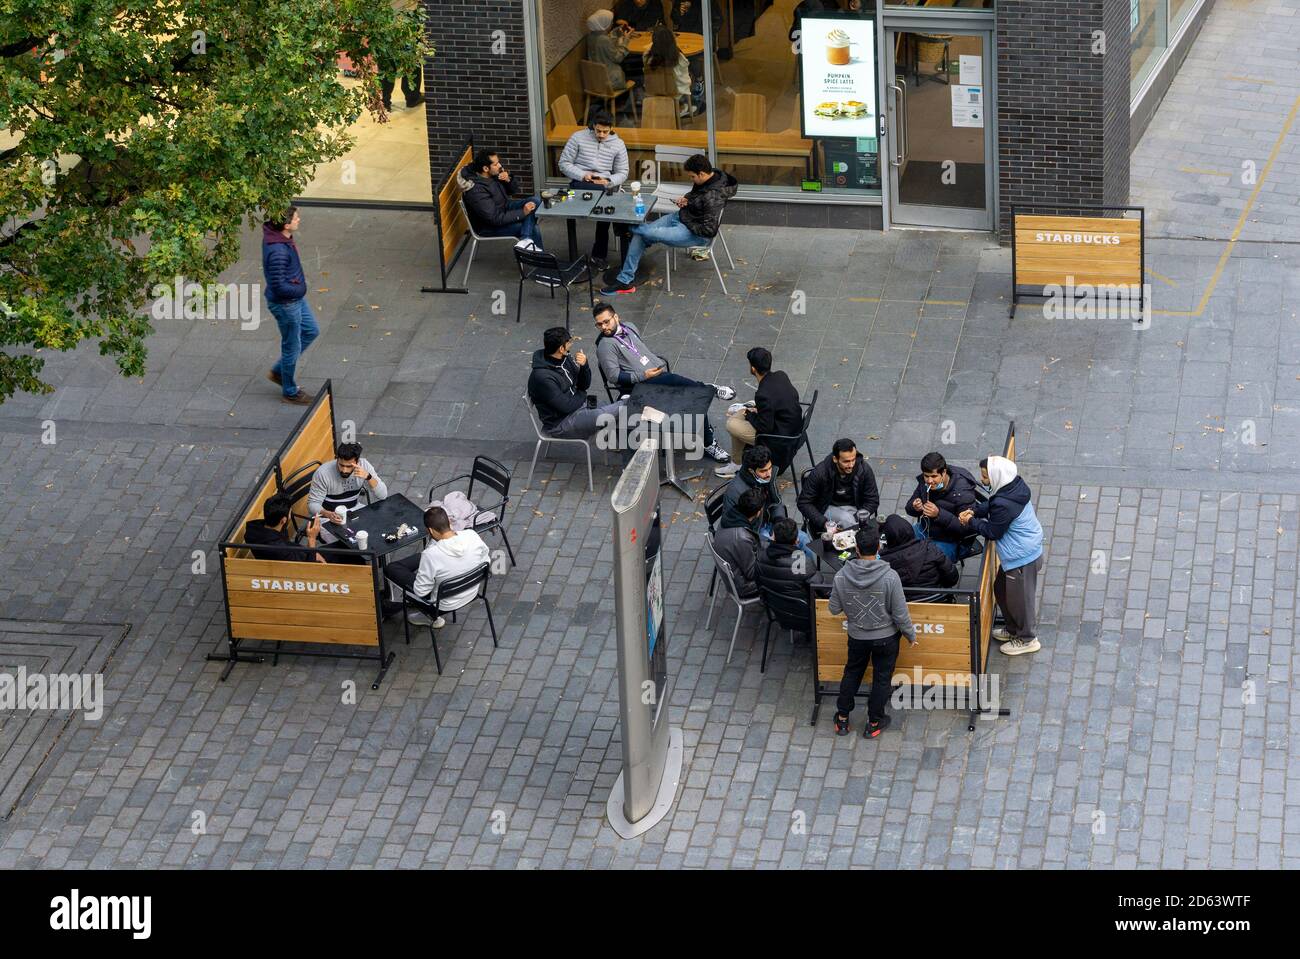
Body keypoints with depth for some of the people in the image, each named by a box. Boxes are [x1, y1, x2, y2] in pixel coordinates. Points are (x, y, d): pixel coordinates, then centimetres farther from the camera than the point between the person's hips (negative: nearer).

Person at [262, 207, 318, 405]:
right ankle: (290, 392, 30)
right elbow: (279, 286, -32)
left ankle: (278, 371, 37)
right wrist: (300, 288, -13)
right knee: (292, 347, 9)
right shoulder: (278, 251, -34)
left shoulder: (277, 236, -6)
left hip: (296, 299, 10)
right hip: (285, 304, -10)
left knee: (311, 331, 26)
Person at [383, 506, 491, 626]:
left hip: (445, 606, -5)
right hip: (472, 594, 5)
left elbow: (421, 591, -20)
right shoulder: (472, 535, -21)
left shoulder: (431, 555, -34)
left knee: (390, 569, 5)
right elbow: (486, 561, -2)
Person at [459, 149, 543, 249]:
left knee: (534, 201, -13)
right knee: (534, 230, -20)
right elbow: (495, 219, -29)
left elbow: (512, 191, 9)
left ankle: (526, 240, -25)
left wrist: (508, 180, -15)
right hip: (489, 227, -9)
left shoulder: (494, 174, -8)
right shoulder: (477, 191, -31)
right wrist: (522, 213, -26)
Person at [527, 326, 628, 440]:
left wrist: (584, 366, -10)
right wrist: (582, 395, -1)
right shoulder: (542, 377, -24)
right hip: (561, 424, -9)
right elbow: (566, 406, -21)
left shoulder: (566, 358, 0)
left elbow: (585, 385, 10)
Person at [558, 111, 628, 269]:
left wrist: (608, 182, -12)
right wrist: (583, 175, -14)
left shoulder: (618, 145, 6)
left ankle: (599, 254, -11)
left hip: (605, 185, 2)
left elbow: (622, 173, 9)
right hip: (580, 183, -2)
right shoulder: (578, 138, 0)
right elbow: (564, 164, 1)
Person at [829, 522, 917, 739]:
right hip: (886, 637, -2)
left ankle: (842, 719, 36)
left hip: (857, 637, 2)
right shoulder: (890, 577, -27)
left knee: (852, 673, 25)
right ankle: (874, 723, 32)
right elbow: (901, 614, -19)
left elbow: (834, 609, -7)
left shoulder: (842, 576, -21)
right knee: (882, 678, 18)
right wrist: (911, 635, -1)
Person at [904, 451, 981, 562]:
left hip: (949, 541, -7)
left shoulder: (962, 493, -25)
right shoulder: (924, 482, -5)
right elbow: (909, 507, 8)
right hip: (924, 530, 7)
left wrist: (939, 514, -37)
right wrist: (914, 507, -19)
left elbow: (966, 528, -27)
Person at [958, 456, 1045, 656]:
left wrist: (971, 523, -6)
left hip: (1022, 558, -10)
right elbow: (991, 506, 12)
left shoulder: (1004, 504, -35)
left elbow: (992, 531, -20)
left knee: (1019, 598, 11)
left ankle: (1027, 639, 31)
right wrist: (974, 511, -4)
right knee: (1001, 589, 26)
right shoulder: (1014, 486, -6)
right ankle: (1013, 629, 46)